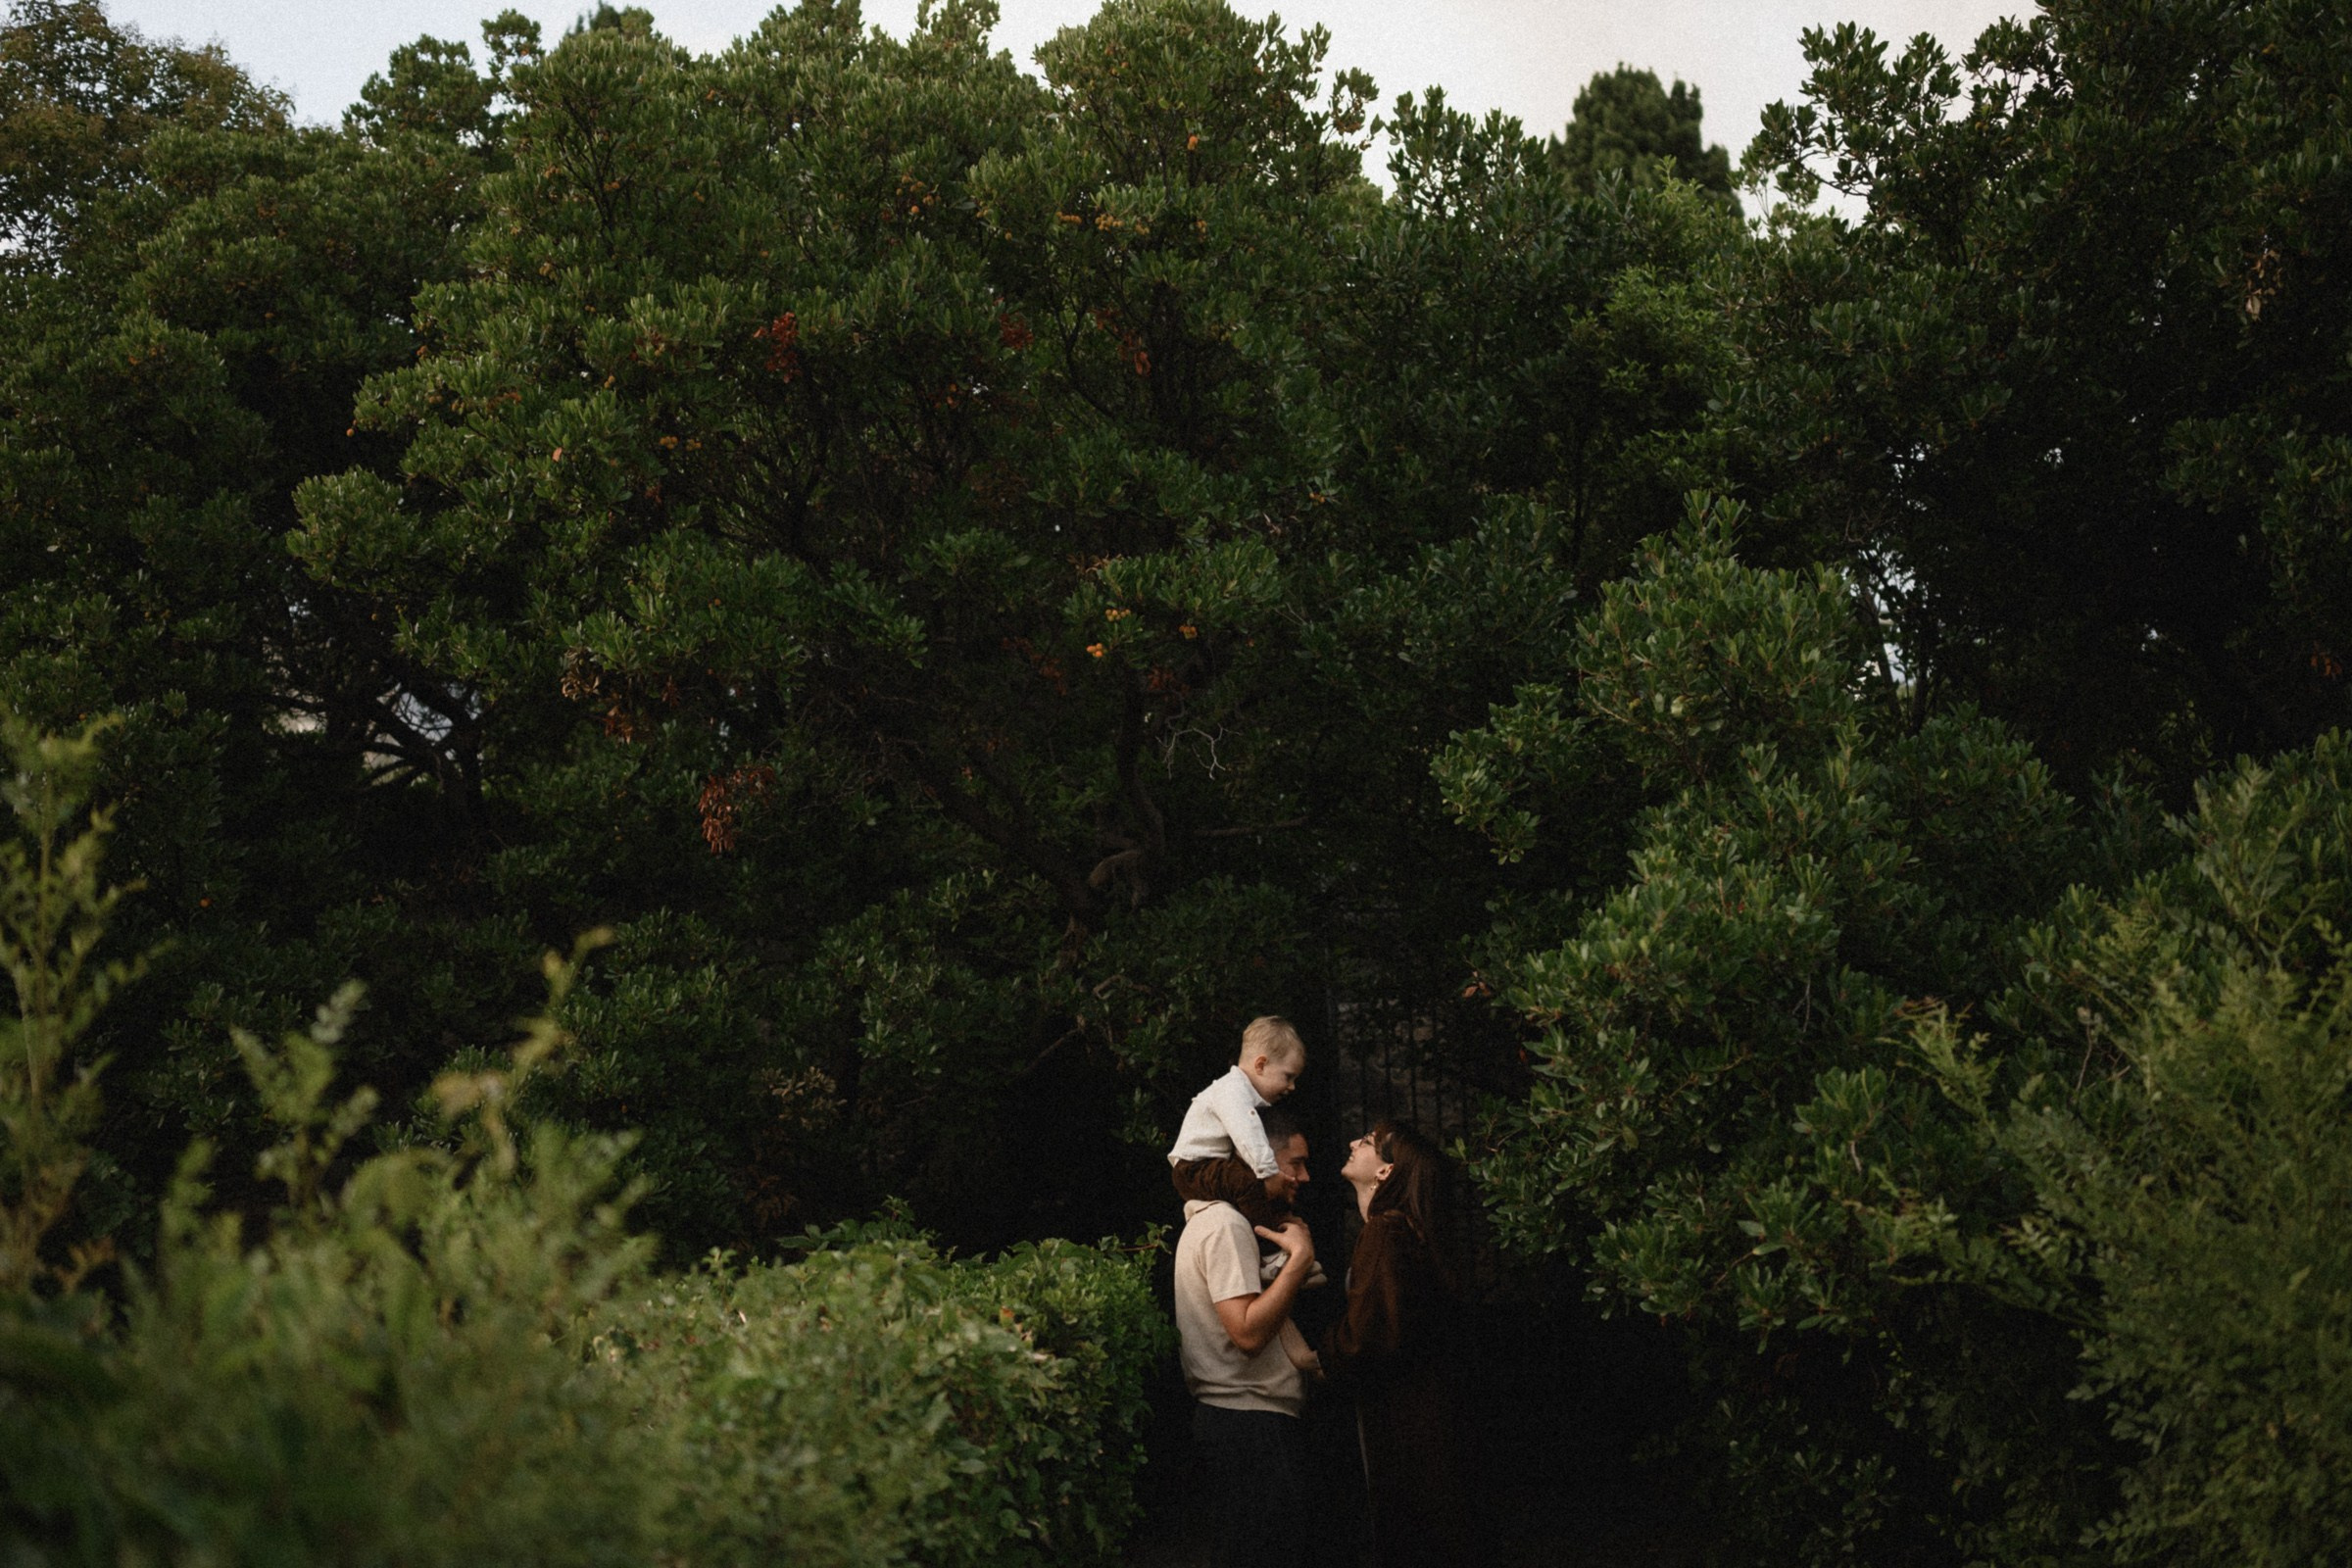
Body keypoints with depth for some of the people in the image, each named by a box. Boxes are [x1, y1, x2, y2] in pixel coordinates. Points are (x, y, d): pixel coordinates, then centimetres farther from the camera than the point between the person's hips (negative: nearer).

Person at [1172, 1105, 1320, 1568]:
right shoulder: (1226, 1226, -15)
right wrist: (1299, 1259, -19)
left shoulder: (1215, 1219, 19)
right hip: (1249, 1421, -11)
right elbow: (1248, 1332, -25)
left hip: (1236, 1414, 11)